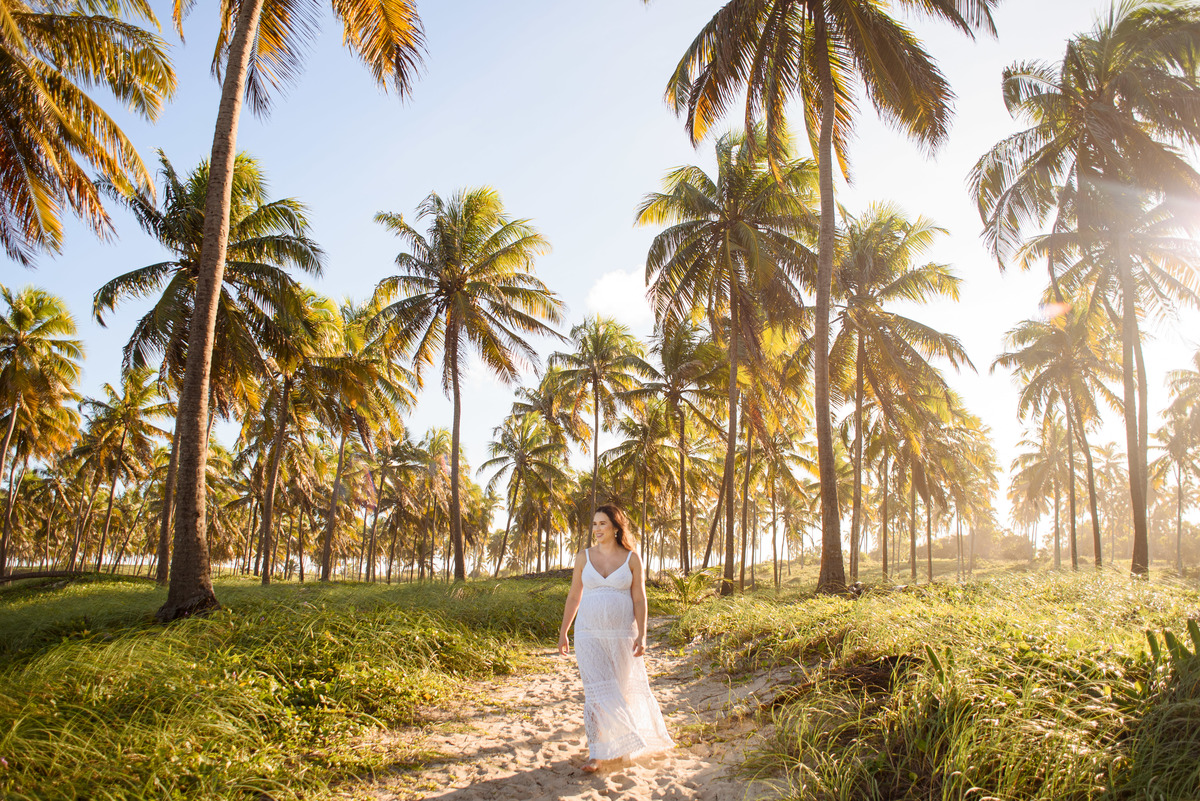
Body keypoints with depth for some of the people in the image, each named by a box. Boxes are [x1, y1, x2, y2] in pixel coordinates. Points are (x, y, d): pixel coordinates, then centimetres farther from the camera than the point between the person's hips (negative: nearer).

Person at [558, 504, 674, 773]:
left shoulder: (632, 559, -2)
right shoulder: (584, 557, 2)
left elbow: (639, 599, -2)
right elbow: (574, 597, 8)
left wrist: (642, 636, -8)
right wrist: (563, 632, 10)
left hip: (622, 634, 0)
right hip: (589, 634, 0)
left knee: (621, 689, 12)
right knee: (596, 690, -7)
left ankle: (618, 743, 36)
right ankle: (597, 752, 1)